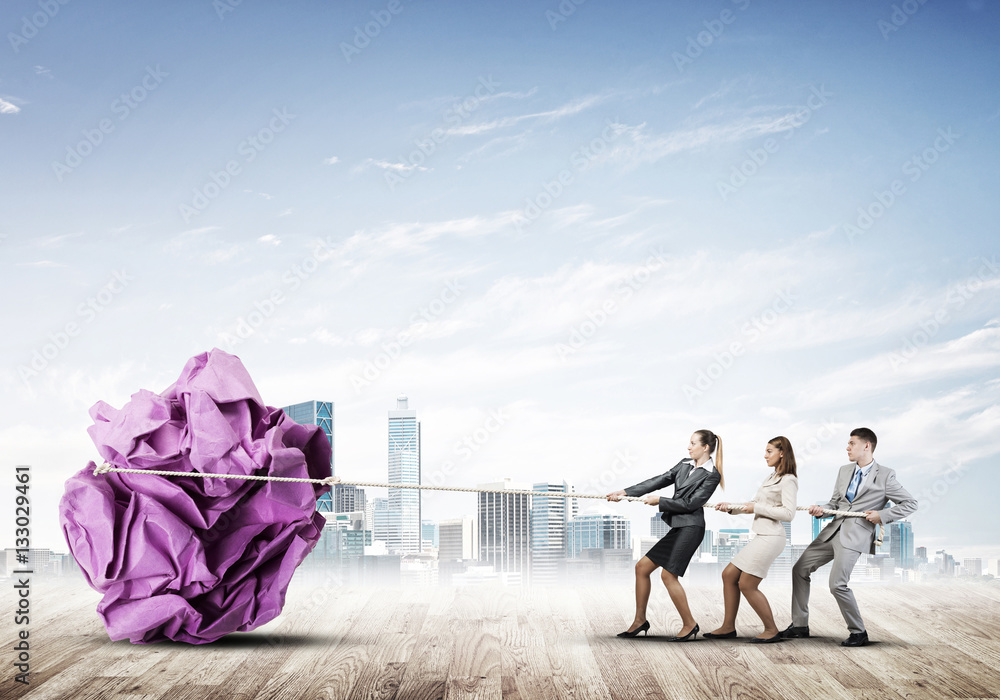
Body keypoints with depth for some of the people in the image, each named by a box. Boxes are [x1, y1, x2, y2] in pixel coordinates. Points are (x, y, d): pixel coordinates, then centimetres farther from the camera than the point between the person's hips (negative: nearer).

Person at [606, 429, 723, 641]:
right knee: (642, 567, 6)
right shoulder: (684, 465, 15)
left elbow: (690, 503, -13)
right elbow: (659, 481, 12)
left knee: (668, 574, -12)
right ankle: (640, 620, 16)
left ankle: (689, 625, 2)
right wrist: (625, 492, 7)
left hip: (690, 527, -8)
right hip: (678, 527, 8)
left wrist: (660, 501, -7)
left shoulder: (711, 475, -8)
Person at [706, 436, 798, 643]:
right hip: (761, 536, 10)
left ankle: (771, 630, 5)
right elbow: (753, 505, 22)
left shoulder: (788, 480, -10)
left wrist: (757, 507, -14)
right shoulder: (771, 478, 18)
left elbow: (788, 514, -19)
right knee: (729, 575, 9)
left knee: (747, 584, -7)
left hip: (771, 538, -10)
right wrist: (730, 508, 8)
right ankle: (728, 627, 17)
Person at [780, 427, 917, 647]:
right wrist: (821, 510, -2)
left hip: (856, 535, -7)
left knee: (837, 584, -17)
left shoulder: (884, 476, -5)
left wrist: (882, 515, -11)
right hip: (833, 530, 8)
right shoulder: (844, 471, 15)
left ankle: (858, 632, 2)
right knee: (800, 569, 6)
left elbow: (910, 503, -2)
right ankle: (800, 625, 16)